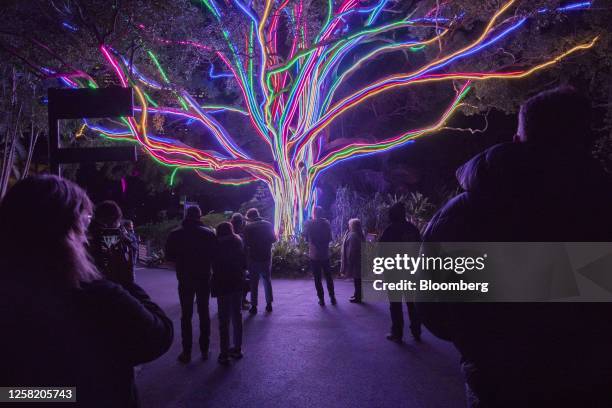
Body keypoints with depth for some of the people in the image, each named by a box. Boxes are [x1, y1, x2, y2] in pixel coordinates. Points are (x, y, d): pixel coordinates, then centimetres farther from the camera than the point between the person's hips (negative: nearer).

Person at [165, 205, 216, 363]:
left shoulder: (175, 234, -7)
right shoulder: (209, 233, -8)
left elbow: (169, 256, -1)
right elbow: (215, 255, -4)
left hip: (185, 279, -1)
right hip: (204, 279, 1)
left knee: (186, 315, 7)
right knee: (204, 313, 12)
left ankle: (186, 352, 7)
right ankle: (204, 350, 16)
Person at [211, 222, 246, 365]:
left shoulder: (218, 245, -7)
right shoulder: (238, 243, 4)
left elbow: (214, 266, -3)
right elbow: (244, 264, 6)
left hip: (222, 284, -4)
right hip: (237, 284, 4)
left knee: (224, 320, -1)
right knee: (237, 316, 15)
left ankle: (224, 354, -1)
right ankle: (237, 349, 21)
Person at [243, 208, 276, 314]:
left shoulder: (248, 227, -12)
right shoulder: (268, 225, -2)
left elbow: (246, 243, -9)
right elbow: (274, 239, 6)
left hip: (253, 258, -3)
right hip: (266, 257, 3)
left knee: (254, 282, 7)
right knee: (267, 280, 16)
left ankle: (254, 306, 9)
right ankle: (269, 304, 19)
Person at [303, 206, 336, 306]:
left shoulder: (309, 223, -9)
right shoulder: (327, 223, -2)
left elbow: (306, 237, -2)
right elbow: (330, 238, 5)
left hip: (314, 255, -2)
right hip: (325, 254, 2)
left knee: (317, 278, 5)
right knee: (328, 277, 14)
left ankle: (321, 299, 5)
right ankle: (332, 297, 15)